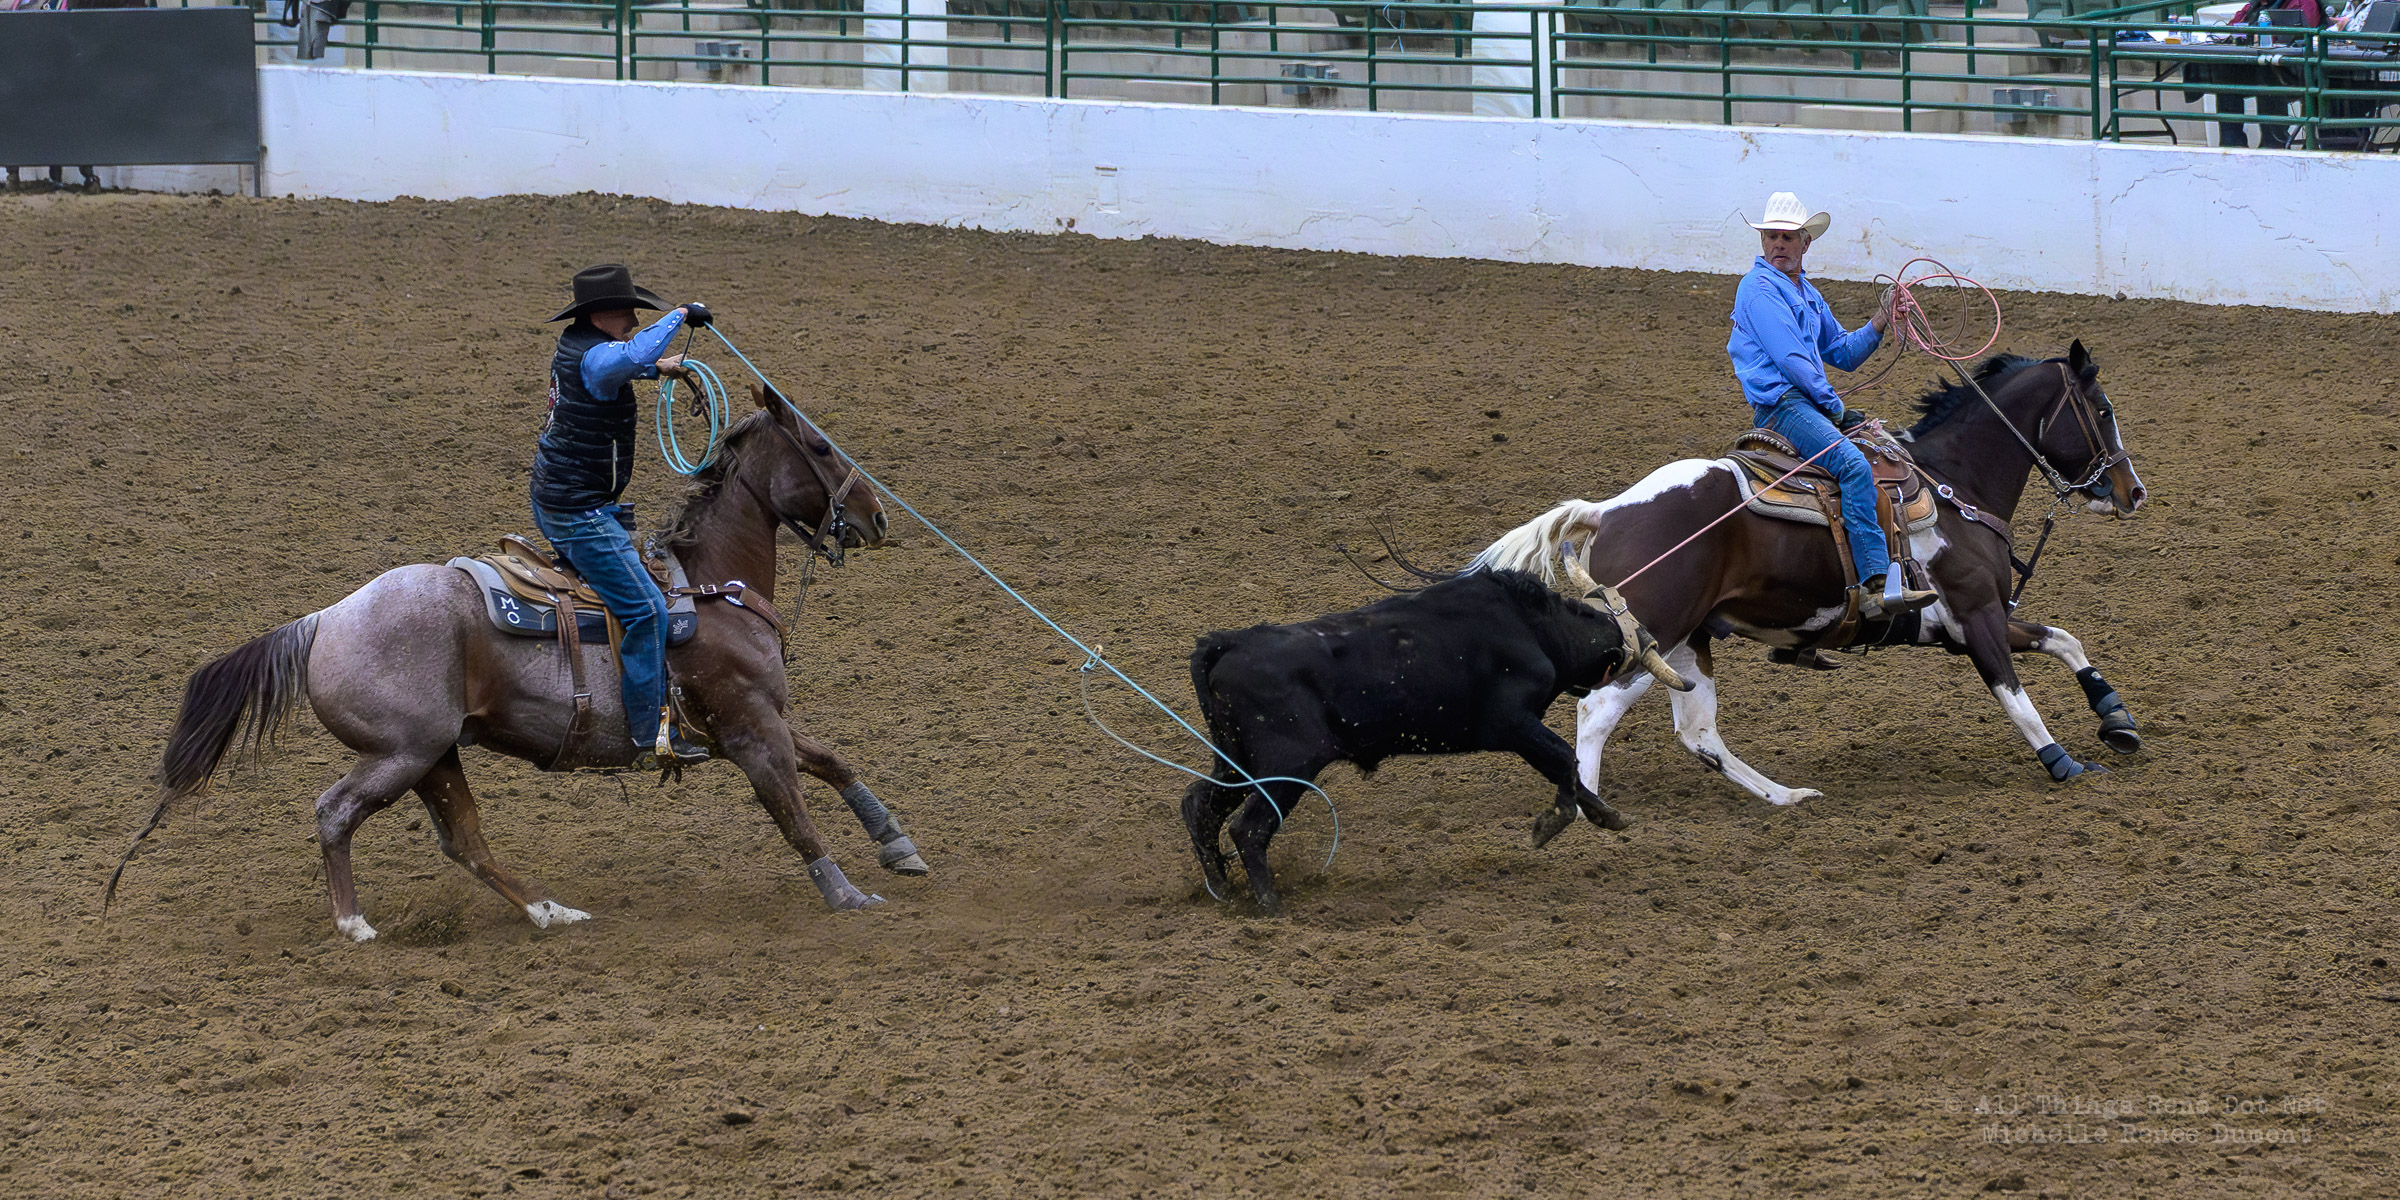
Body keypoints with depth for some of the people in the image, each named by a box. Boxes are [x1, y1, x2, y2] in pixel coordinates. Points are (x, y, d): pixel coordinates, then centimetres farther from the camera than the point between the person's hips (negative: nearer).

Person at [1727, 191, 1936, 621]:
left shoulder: (1806, 292, 21)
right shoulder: (1760, 288, -9)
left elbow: (1842, 353, 27)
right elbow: (1790, 359, -15)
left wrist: (1877, 326, 10)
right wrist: (1833, 406, -11)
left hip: (1812, 404, 10)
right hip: (1781, 404, -10)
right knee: (1854, 465, -29)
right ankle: (1876, 587, -38)